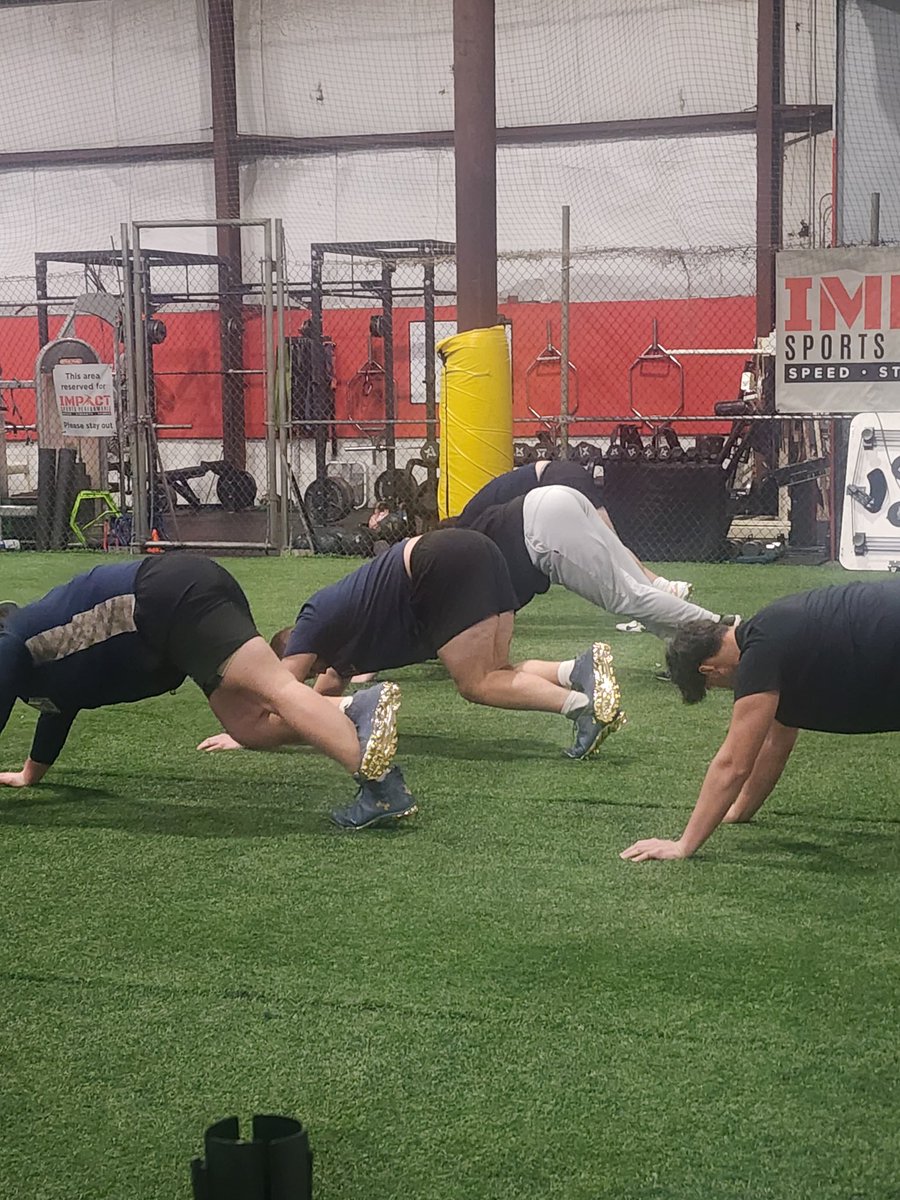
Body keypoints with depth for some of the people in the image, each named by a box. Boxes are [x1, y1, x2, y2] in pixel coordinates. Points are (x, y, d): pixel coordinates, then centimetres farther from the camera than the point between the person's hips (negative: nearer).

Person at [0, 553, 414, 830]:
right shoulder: (43, 630, 38)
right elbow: (59, 706, 50)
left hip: (169, 598, -8)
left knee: (275, 687, -22)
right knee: (252, 724, 1)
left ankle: (373, 773, -36)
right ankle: (359, 710, -17)